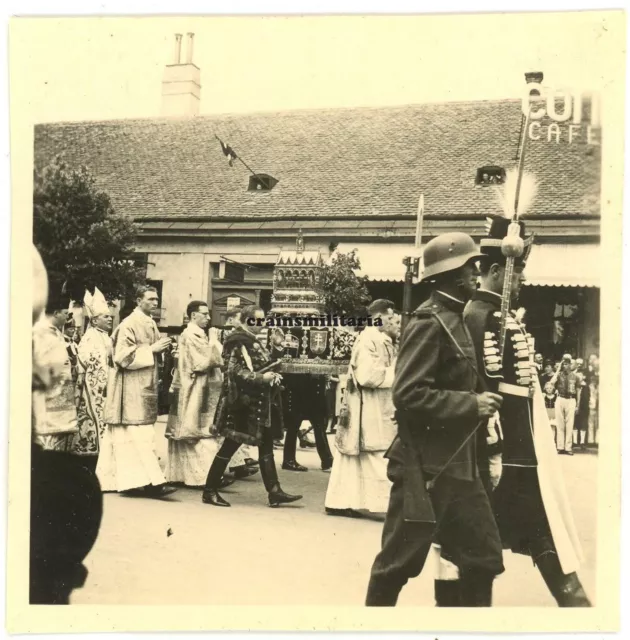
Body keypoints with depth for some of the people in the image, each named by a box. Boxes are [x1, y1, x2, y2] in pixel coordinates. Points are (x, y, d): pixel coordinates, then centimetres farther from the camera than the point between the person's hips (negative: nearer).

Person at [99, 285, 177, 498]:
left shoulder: (151, 323, 13)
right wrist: (152, 349, -20)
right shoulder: (129, 324, -13)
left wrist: (162, 348, 5)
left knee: (126, 436, 13)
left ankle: (110, 478, 20)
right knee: (140, 434, -9)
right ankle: (151, 481, -10)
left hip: (145, 386, 9)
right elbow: (123, 357, -20)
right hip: (132, 388, -9)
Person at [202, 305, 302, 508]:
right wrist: (261, 377, -25)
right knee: (230, 446, -1)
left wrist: (271, 377, 9)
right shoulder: (239, 342, -14)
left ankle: (274, 492, 12)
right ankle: (210, 491, 11)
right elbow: (236, 370, -22)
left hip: (257, 403, 10)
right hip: (243, 402, -10)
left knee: (266, 446, 8)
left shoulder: (252, 341, 15)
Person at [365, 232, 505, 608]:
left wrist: (478, 401, 9)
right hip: (427, 465, -9)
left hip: (457, 463, 9)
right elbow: (408, 394, -24)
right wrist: (470, 405, -21)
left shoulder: (455, 321, 14)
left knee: (483, 555, 11)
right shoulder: (430, 323, -15)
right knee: (401, 559, 3)